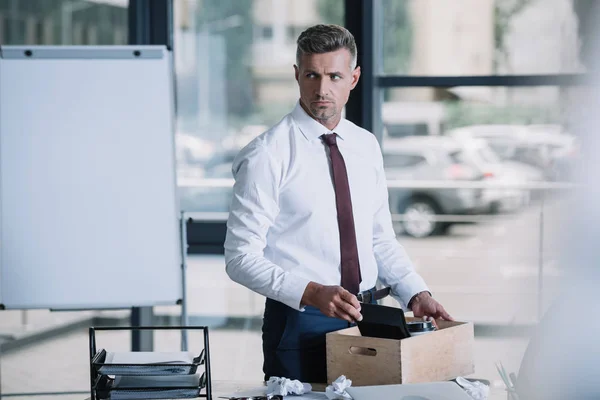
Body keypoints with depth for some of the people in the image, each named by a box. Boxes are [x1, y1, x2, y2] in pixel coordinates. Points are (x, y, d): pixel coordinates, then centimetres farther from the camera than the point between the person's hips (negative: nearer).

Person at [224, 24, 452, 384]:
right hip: (300, 323, -5)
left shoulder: (366, 146, 8)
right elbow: (241, 257, -14)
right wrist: (312, 293, -25)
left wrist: (417, 294, 0)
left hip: (365, 315, 5)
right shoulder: (268, 155, -11)